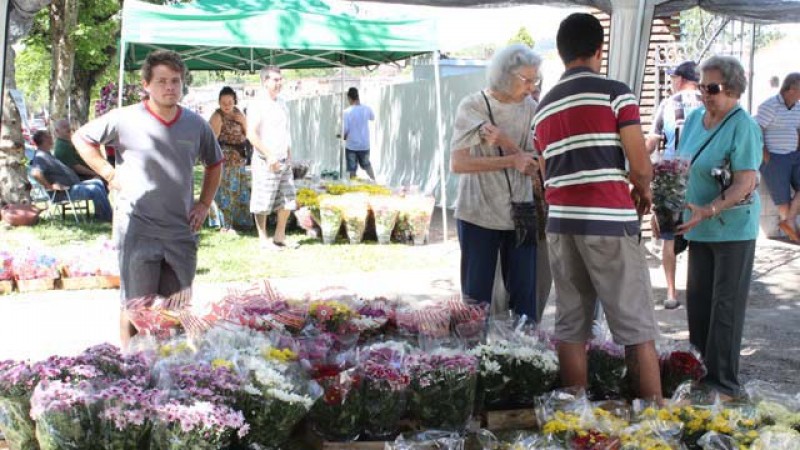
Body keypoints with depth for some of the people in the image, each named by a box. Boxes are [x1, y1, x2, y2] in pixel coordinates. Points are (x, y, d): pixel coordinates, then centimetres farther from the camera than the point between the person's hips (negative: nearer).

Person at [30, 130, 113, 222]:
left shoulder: (47, 154, 19)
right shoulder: (40, 156, -16)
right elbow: (35, 173, -35)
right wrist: (50, 186, -27)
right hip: (63, 193, -12)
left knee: (98, 183, 14)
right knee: (96, 190, -19)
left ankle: (100, 215, 9)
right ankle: (108, 217, -8)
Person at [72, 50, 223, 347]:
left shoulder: (196, 125, 6)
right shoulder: (126, 120, -6)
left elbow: (214, 164, 22)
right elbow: (81, 138, 5)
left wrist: (204, 204, 12)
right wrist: (109, 174, -3)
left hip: (181, 231, 4)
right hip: (138, 230, -4)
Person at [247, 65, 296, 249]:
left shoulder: (281, 103, 13)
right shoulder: (257, 105, -10)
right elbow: (252, 134, -17)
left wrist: (289, 155, 14)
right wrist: (269, 156, -19)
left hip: (284, 161, 8)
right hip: (266, 162, -7)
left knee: (287, 200, 9)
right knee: (263, 203, -1)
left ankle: (280, 236, 21)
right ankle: (263, 239, 8)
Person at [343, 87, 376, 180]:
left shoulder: (347, 112, -16)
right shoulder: (367, 109, -5)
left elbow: (345, 130, -16)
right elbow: (372, 118, 18)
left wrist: (344, 137, 7)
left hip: (351, 145, -4)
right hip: (364, 145, 4)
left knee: (352, 169, 5)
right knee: (367, 165, 25)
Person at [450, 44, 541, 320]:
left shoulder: (530, 109, 4)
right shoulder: (472, 107, -4)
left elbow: (534, 167, -2)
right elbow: (458, 164, -12)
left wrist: (506, 142, -19)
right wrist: (512, 161, -18)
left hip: (520, 216, 3)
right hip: (478, 215, -2)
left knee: (524, 293, 3)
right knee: (476, 293, 3)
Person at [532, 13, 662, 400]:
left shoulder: (544, 107, 15)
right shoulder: (615, 93, -4)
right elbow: (641, 166, -8)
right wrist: (643, 191, 12)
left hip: (561, 223, 6)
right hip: (609, 222, -6)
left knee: (570, 325, 9)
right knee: (637, 326, 0)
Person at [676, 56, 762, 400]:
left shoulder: (743, 126, -15)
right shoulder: (694, 119, 6)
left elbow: (746, 183, -21)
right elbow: (682, 169, 15)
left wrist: (708, 210, -31)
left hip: (732, 228, -6)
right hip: (699, 227, 7)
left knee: (725, 305, 0)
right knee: (697, 301, 12)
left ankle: (724, 382, 10)